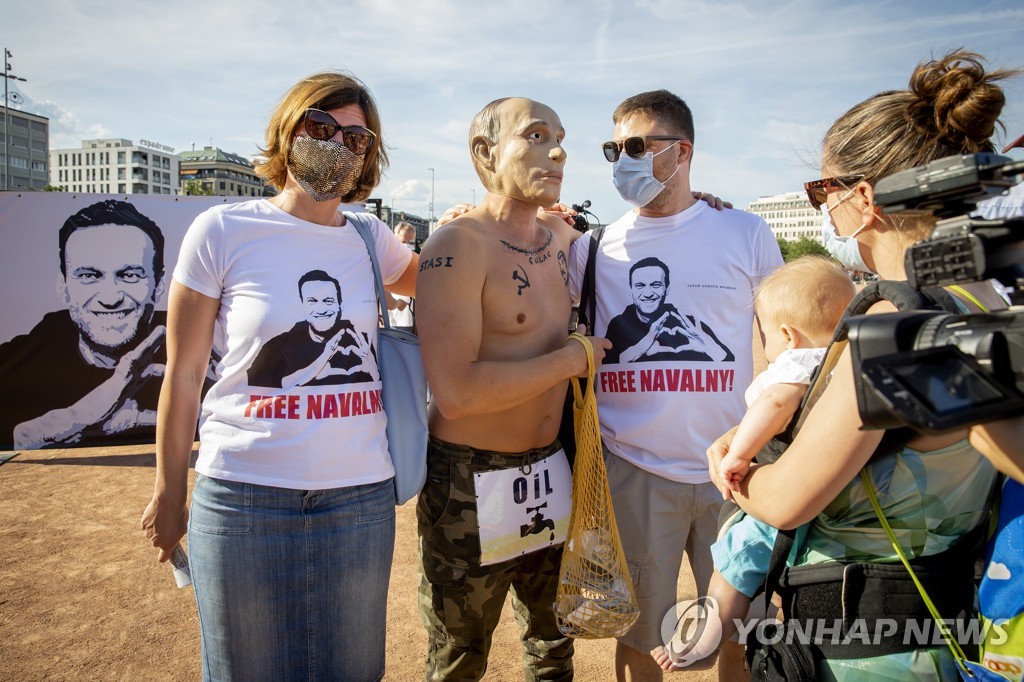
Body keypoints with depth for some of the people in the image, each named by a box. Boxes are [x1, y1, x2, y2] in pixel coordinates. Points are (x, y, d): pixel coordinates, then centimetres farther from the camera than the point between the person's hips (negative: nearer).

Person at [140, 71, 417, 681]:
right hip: (243, 495, -2)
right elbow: (183, 375, 1)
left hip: (362, 496, 3)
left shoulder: (371, 238, 5)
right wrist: (168, 494, 7)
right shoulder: (223, 231, -4)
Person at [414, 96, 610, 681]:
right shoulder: (458, 247, -19)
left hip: (551, 473, 7)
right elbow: (456, 392, -28)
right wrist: (573, 358, -18)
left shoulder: (563, 236, 3)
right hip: (473, 487, -6)